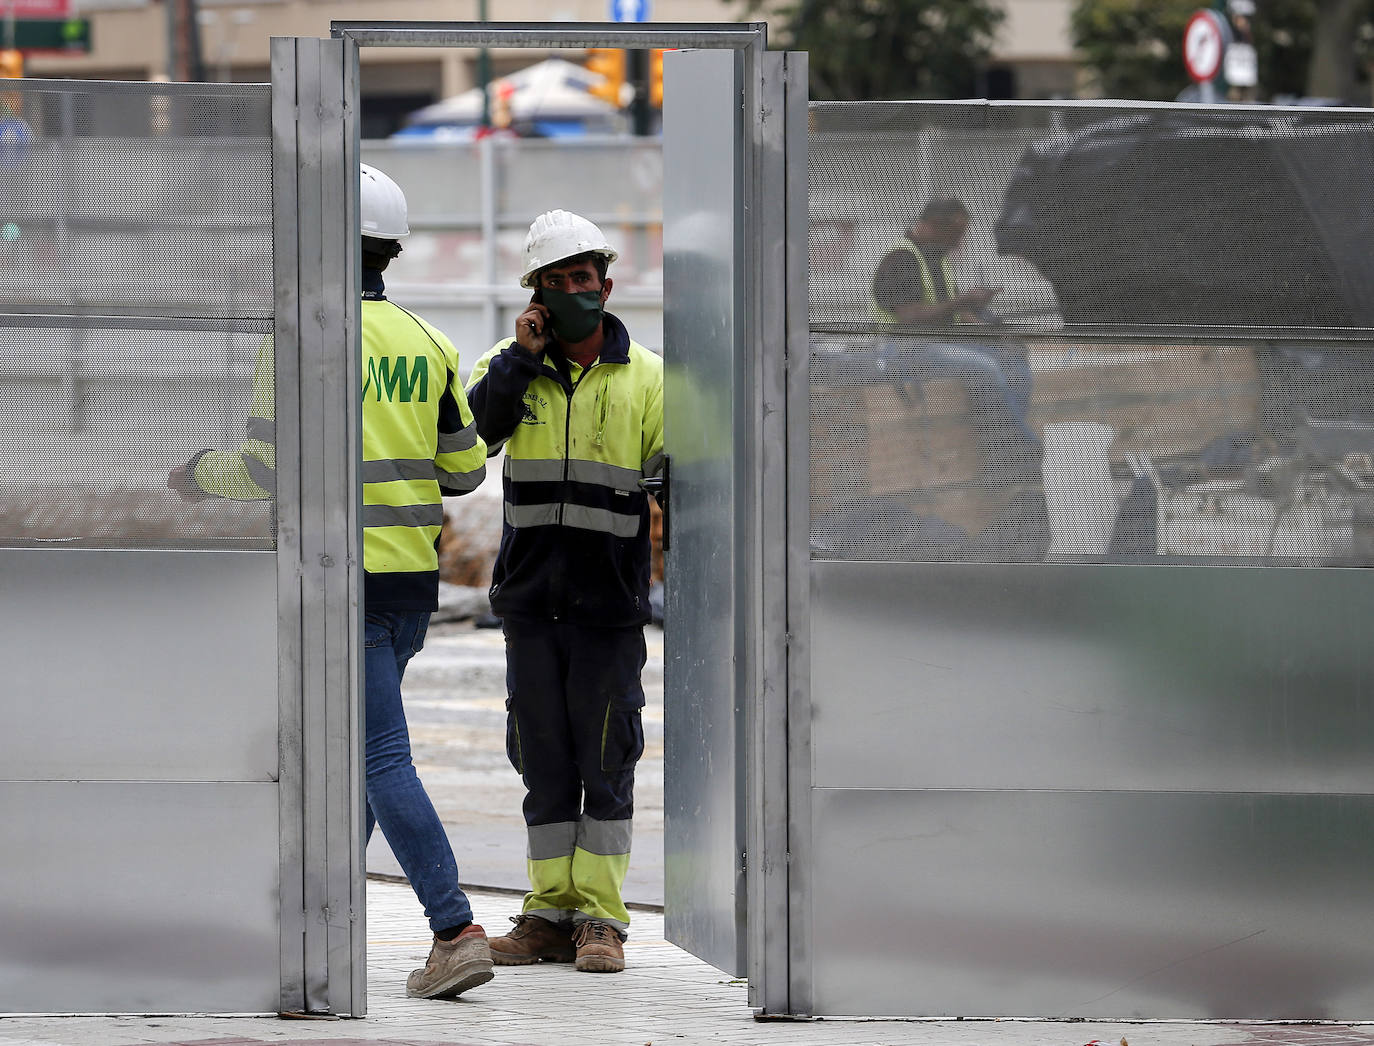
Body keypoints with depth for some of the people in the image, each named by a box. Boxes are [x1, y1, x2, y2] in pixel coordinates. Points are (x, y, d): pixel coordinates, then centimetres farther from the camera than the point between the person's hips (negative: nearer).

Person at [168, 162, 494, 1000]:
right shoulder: (425, 344, 7)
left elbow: (268, 468, -15)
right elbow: (464, 468, 9)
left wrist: (200, 478, 5)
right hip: (414, 578, 7)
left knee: (385, 761, -9)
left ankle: (458, 933, -18)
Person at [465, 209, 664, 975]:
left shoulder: (646, 377, 1)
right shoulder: (514, 365, 6)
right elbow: (471, 431, -12)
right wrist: (521, 358, -14)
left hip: (611, 599, -2)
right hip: (532, 595, 2)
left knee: (606, 765, -1)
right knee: (546, 766, 8)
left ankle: (600, 919, 4)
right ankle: (551, 916, 14)